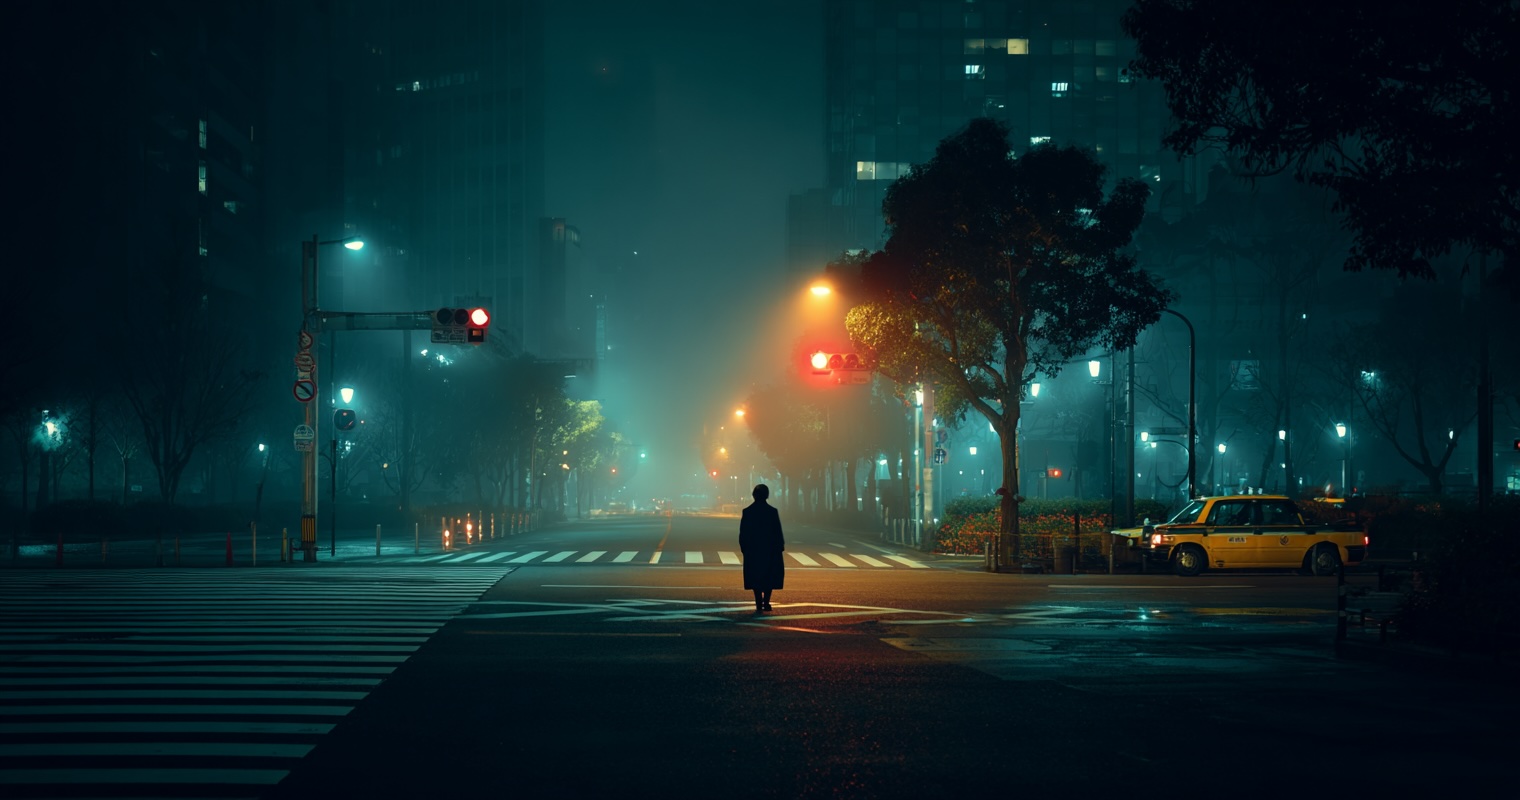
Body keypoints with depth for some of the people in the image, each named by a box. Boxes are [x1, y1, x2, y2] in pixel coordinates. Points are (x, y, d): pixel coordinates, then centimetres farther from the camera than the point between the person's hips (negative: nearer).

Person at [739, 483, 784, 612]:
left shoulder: (747, 512, -3)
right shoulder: (772, 511, -7)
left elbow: (742, 533, -1)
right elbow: (778, 532, -5)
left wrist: (743, 548, 6)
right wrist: (780, 547, 3)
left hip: (752, 549, 1)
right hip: (770, 549, -1)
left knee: (755, 577, 7)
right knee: (770, 576, 9)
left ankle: (759, 604, 3)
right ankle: (766, 602, 0)